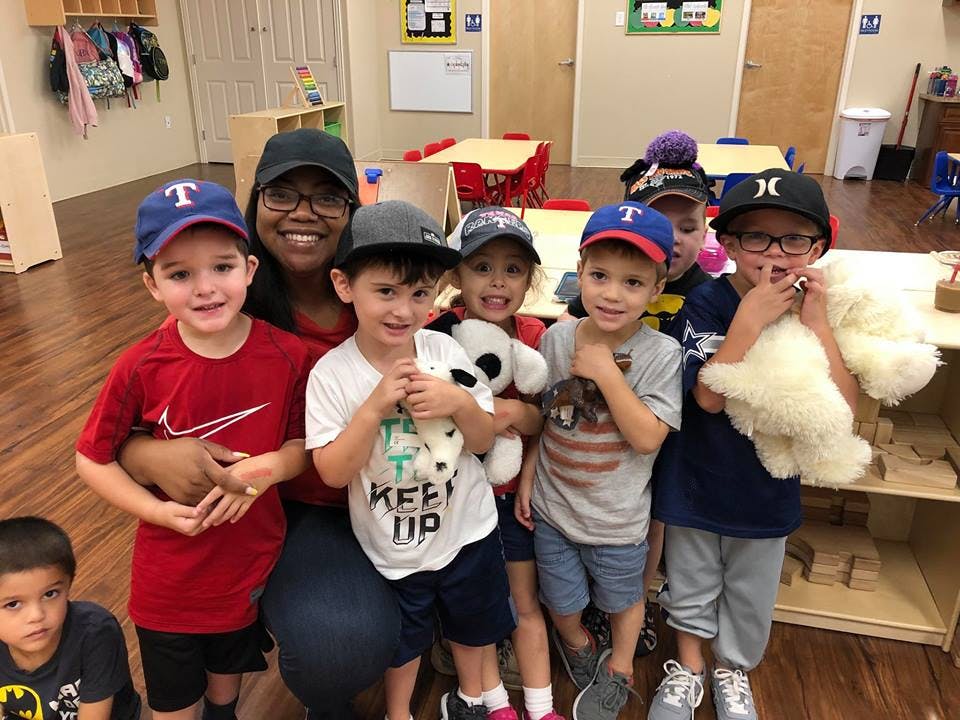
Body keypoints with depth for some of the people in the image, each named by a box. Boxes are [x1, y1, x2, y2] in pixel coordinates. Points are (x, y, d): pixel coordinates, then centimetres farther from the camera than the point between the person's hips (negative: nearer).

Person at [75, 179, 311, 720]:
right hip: (169, 577, -1)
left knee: (229, 673, 31)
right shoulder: (141, 367, -21)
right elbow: (93, 459, -9)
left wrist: (269, 467, -25)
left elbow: (305, 443, -6)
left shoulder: (287, 355, -18)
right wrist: (159, 510, -21)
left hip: (252, 565, 2)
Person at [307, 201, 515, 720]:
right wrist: (374, 407, -33)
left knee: (473, 623, 26)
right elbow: (333, 473, -21)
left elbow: (484, 441, -8)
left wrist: (460, 404, -28)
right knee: (402, 641, 23)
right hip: (392, 550, -2)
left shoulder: (446, 352, -15)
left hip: (466, 531, 2)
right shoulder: (331, 375, -20)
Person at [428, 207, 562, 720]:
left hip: (516, 489, 3)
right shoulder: (441, 333, -19)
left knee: (527, 605, 16)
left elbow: (547, 420, -6)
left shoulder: (534, 334, -8)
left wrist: (519, 413, -26)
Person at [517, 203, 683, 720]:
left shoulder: (660, 354, -20)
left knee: (622, 599, 24)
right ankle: (577, 645, 57)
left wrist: (606, 372, -29)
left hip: (617, 519, -2)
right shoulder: (556, 338, -9)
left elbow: (648, 438, -26)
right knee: (562, 604, 22)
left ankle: (620, 668, 54)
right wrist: (527, 476, 3)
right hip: (551, 507, 3)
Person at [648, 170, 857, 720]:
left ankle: (733, 671, 51)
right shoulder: (705, 306, -18)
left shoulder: (818, 309, -10)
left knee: (751, 598, 23)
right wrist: (750, 321, -34)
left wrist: (816, 323, -28)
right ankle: (688, 669, 47)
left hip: (768, 488, 2)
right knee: (692, 588, 20)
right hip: (697, 482, -2)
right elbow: (709, 396, -26)